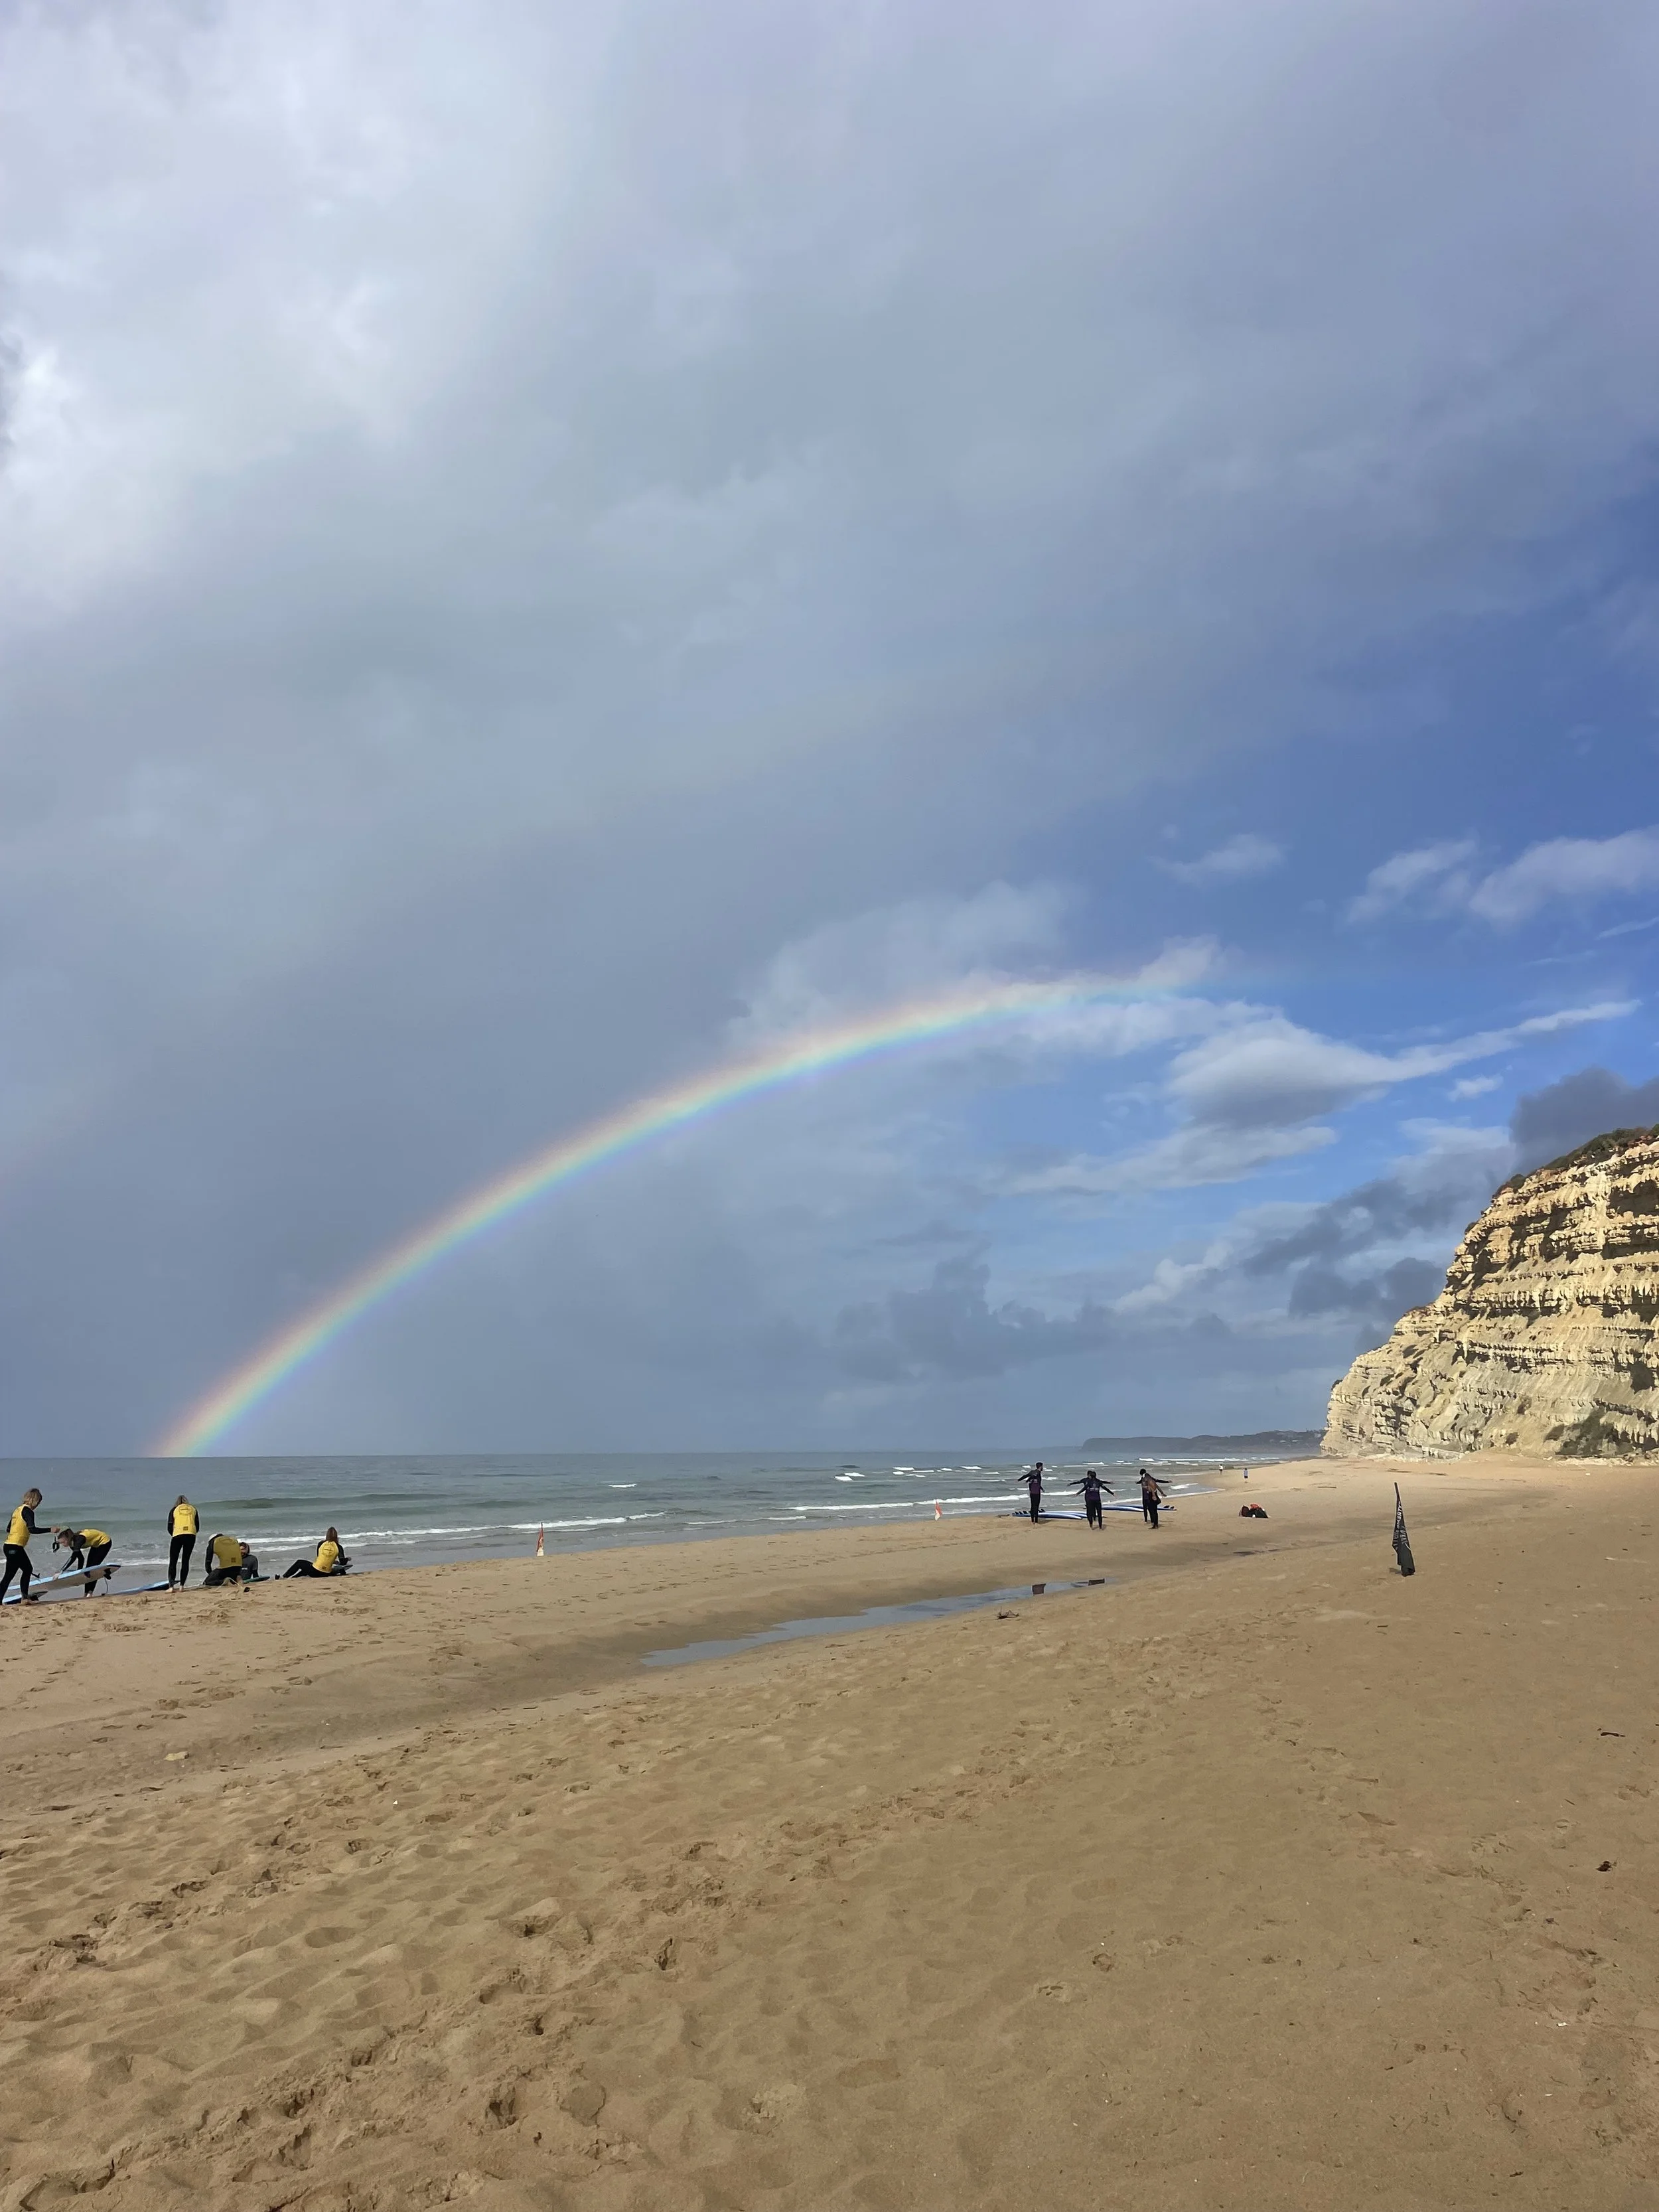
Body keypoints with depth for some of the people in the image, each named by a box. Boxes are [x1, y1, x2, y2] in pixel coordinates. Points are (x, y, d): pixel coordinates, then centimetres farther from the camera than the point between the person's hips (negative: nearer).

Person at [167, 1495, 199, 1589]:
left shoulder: (174, 1510, 12)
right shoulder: (193, 1509, 17)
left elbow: (169, 1528, 7)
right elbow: (197, 1526, 14)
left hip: (177, 1536, -2)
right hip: (191, 1536, 2)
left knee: (173, 1561, 5)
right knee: (185, 1561, 10)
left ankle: (171, 1586, -6)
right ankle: (182, 1586, 4)